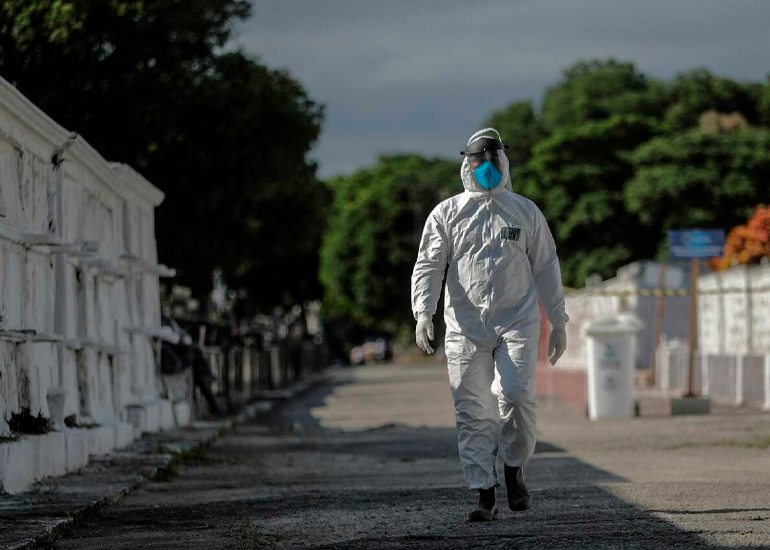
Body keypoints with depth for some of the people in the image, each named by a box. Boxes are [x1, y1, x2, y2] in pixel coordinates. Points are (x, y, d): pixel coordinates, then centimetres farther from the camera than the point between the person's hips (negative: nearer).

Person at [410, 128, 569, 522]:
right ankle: (485, 495, 2)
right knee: (473, 413, -3)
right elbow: (428, 267, 2)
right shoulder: (446, 214, 8)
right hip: (465, 327, 0)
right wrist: (423, 314, -13)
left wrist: (558, 323, 13)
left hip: (517, 323, 0)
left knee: (515, 394, -20)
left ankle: (514, 470, 2)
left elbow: (546, 268, 15)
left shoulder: (525, 212, 12)